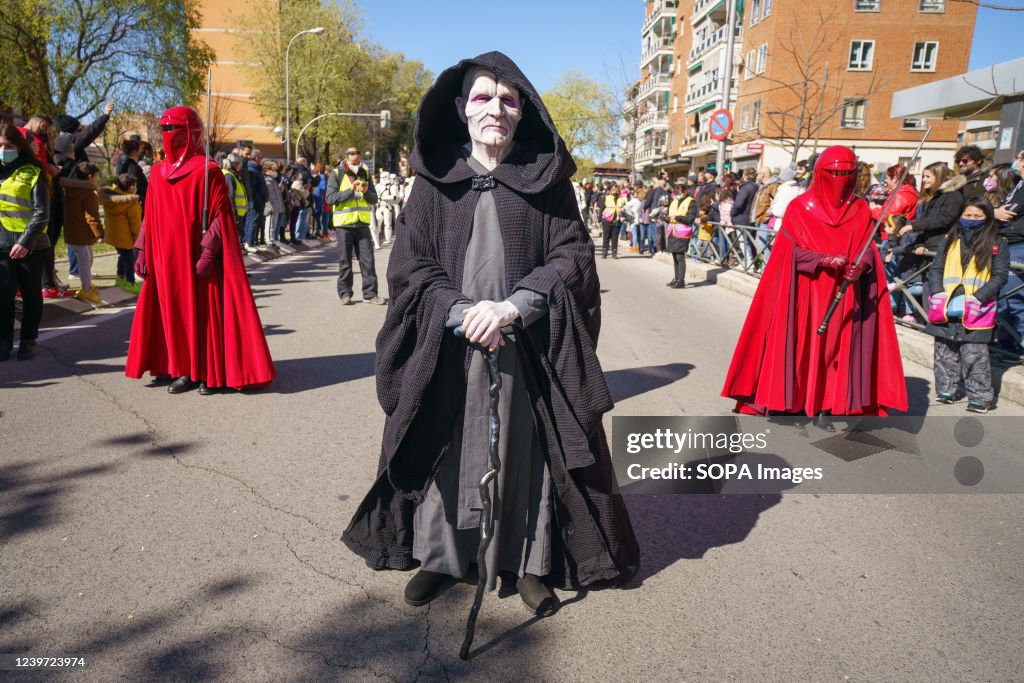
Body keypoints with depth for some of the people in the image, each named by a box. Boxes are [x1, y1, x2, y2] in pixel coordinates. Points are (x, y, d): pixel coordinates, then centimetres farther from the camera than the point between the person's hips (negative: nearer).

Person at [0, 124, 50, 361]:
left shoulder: (32, 172, -3)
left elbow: (41, 213, -9)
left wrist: (26, 241, -17)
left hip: (31, 245, -3)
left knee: (31, 294, 6)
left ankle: (28, 340, 16)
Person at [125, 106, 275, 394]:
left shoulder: (207, 170, -6)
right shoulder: (158, 172, 12)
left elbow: (221, 215, -10)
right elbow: (150, 217, 16)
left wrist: (207, 253, -17)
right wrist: (142, 251, 11)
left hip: (196, 258, -6)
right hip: (165, 259, 6)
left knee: (204, 311, 0)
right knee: (173, 312, 7)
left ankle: (209, 373, 10)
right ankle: (184, 370, 17)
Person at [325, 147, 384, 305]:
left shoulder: (365, 174, 11)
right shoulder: (337, 175, 0)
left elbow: (374, 199, 9)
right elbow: (330, 198, -12)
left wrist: (366, 192, -12)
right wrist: (350, 190, -20)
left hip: (362, 223, 3)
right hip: (344, 223, -3)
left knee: (367, 259, 0)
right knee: (345, 261, 3)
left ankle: (370, 293, 5)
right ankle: (345, 294, 12)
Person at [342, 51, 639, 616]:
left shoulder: (546, 180, 4)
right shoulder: (435, 180, 5)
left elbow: (573, 256, -2)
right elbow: (407, 264, 0)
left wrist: (512, 307, -16)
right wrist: (461, 311, -16)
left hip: (526, 346, 0)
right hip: (446, 346, 1)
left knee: (527, 452, 5)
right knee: (444, 450, 8)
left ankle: (530, 564, 23)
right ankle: (439, 555, 27)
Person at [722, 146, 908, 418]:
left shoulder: (860, 210, 8)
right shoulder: (800, 207, -2)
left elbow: (868, 249, 2)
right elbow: (792, 251, -7)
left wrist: (859, 267, -21)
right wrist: (824, 260, -23)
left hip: (844, 295, 3)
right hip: (805, 293, -3)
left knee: (837, 346, 3)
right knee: (800, 344, -2)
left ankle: (825, 406, 11)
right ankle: (791, 403, 7)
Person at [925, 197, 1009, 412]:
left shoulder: (998, 244, 5)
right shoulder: (949, 240, 13)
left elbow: (1000, 277, 0)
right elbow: (935, 269, 12)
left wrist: (977, 298, -13)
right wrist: (938, 295, -4)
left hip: (976, 312, -3)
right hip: (945, 310, 4)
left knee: (974, 355, -5)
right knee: (945, 353, 10)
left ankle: (980, 396, 3)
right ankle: (946, 391, 22)